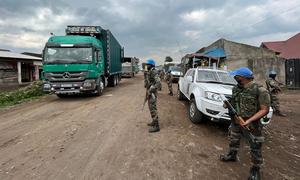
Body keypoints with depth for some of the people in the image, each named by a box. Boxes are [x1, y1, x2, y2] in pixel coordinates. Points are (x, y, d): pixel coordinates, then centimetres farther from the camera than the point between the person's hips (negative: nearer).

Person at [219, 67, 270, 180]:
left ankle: (255, 169, 27)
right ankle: (232, 156, 48)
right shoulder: (236, 88, 3)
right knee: (233, 141, 23)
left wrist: (249, 121, -26)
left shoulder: (259, 90, -18)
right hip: (235, 122, 6)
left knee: (255, 148, 8)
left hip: (251, 125, -6)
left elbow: (264, 110, -18)